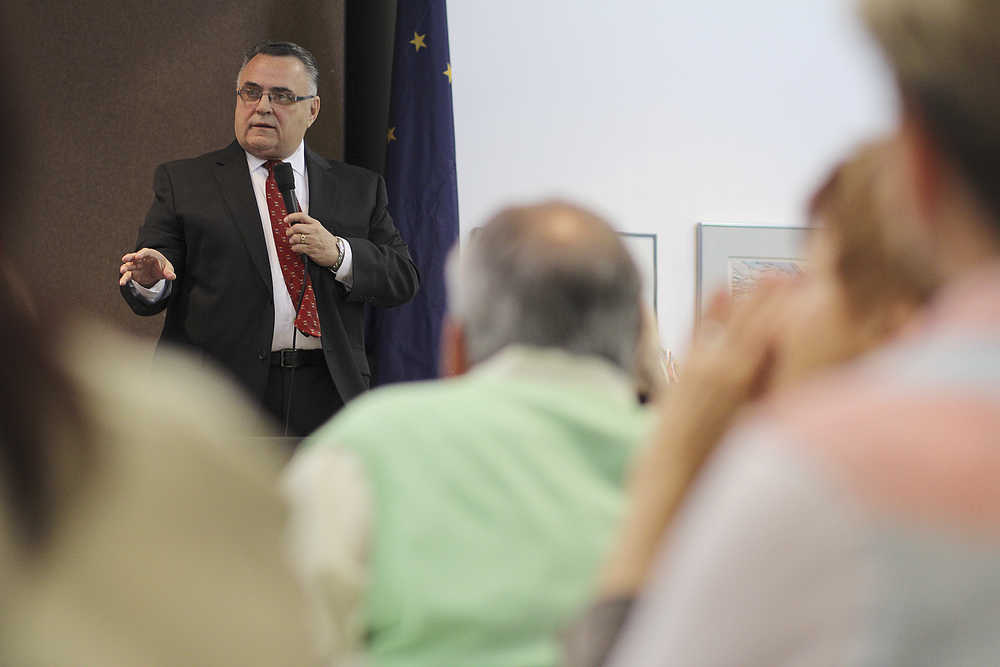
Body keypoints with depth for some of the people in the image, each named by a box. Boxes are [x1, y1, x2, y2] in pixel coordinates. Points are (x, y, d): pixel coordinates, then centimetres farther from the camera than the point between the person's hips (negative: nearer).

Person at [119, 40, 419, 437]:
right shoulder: (183, 182, 8)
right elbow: (150, 298, 2)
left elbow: (404, 281, 9)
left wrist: (338, 253, -8)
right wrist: (149, 280, -22)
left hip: (325, 397, 2)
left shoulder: (358, 188, 15)